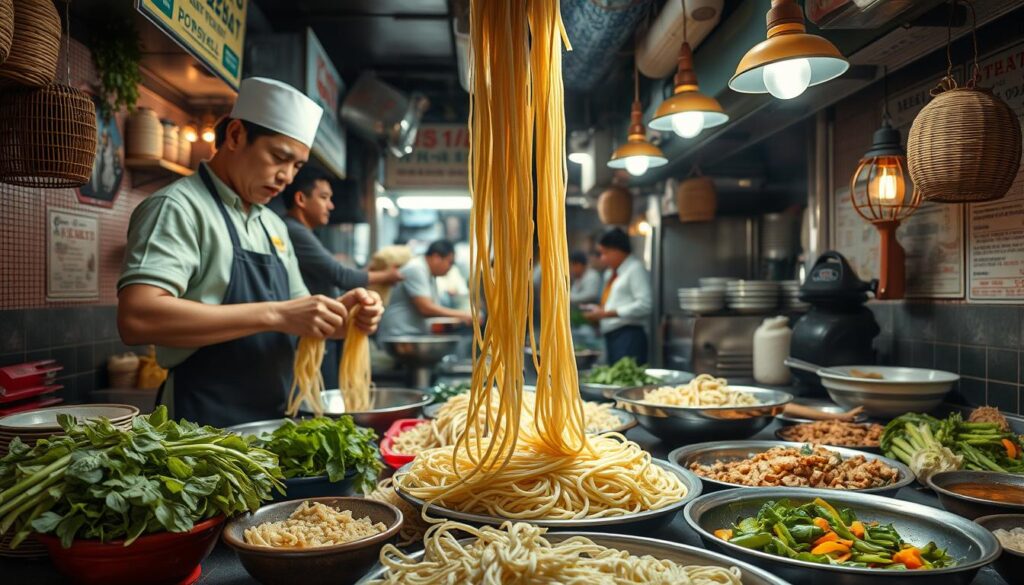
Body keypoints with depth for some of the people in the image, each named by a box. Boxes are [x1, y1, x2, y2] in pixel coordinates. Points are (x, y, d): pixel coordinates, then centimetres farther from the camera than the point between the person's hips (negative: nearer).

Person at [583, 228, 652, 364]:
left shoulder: (636, 269, -7)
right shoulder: (609, 273, 18)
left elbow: (645, 305, -16)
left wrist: (607, 313, -15)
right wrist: (599, 312, 5)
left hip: (628, 336, -8)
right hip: (610, 336, 8)